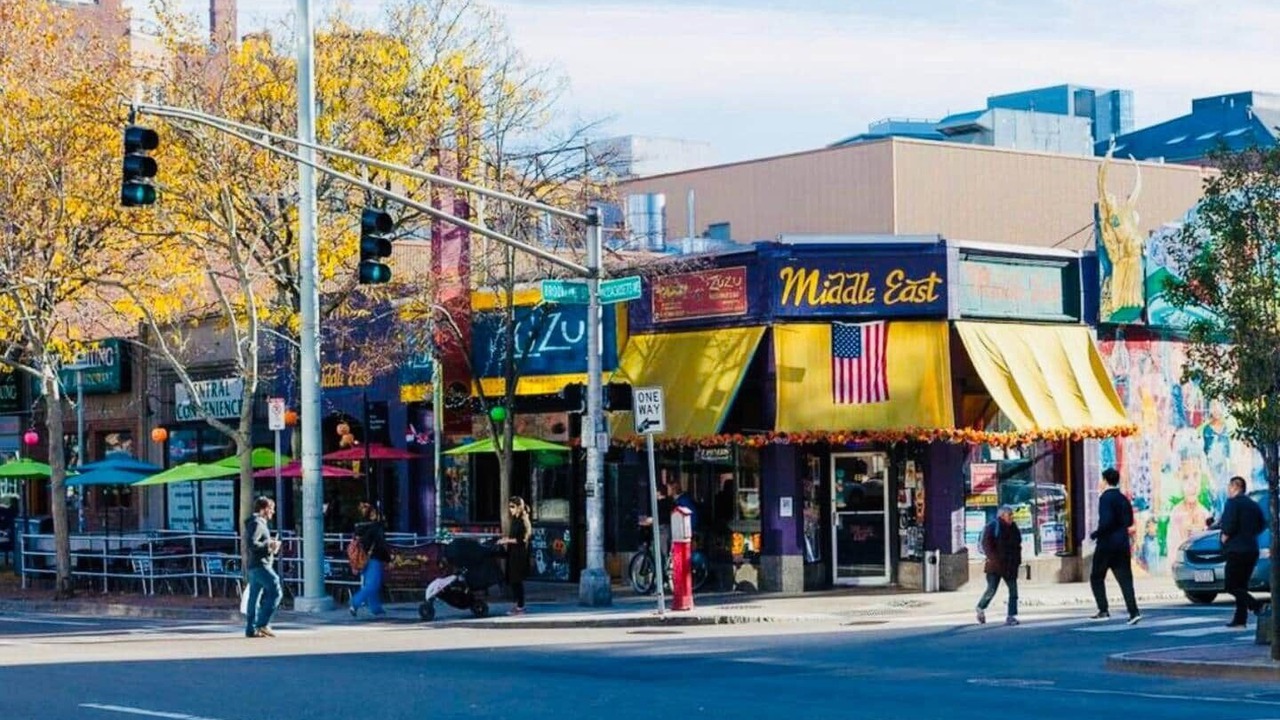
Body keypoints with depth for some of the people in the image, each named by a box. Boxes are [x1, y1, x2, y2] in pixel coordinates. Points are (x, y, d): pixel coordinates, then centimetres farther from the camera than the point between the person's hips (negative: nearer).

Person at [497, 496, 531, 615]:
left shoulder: (522, 521, -14)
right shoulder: (515, 520, 12)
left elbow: (522, 539, -18)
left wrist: (508, 540, -17)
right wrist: (506, 540, 7)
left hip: (519, 554, -9)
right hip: (513, 553, 9)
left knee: (517, 580, -5)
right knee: (512, 579, 10)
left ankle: (520, 606, 1)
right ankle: (518, 604, 17)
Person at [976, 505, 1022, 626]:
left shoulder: (1013, 527, 12)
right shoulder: (992, 527, -8)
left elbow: (1017, 545, 20)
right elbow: (986, 544, -14)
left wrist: (1017, 561, 10)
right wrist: (994, 559, -21)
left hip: (1010, 566, 6)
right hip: (995, 566, -6)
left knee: (1013, 590, -2)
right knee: (991, 590, -4)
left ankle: (1011, 616, -1)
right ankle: (981, 608, 22)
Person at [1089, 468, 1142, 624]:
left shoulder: (1105, 498, -12)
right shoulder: (1123, 499, 11)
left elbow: (1106, 522, -21)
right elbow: (1129, 521, 15)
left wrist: (1094, 535, -9)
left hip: (1106, 544, -6)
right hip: (1122, 544, 6)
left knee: (1096, 577, 9)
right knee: (1125, 579, 3)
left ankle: (1103, 610, 5)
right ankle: (1133, 612, -8)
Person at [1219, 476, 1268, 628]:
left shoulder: (1233, 503, -10)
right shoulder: (1253, 504, 15)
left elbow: (1229, 524, -20)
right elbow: (1263, 524, 18)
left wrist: (1225, 537, -4)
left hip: (1237, 550, -8)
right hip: (1252, 550, 8)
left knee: (1231, 586, -6)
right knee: (1241, 585, 12)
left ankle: (1256, 605, -23)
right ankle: (1240, 619, 8)